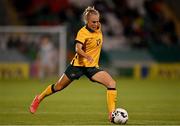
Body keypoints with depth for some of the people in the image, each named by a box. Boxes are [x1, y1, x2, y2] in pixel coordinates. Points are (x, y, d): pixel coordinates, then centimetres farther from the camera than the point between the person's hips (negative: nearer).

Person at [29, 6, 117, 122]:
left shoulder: (98, 28, 0)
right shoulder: (83, 32, -19)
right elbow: (78, 49, -34)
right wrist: (87, 56, -54)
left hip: (92, 67, 5)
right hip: (79, 65, -5)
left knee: (112, 83, -18)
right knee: (58, 87, 10)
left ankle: (112, 114, -19)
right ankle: (39, 99, 37)